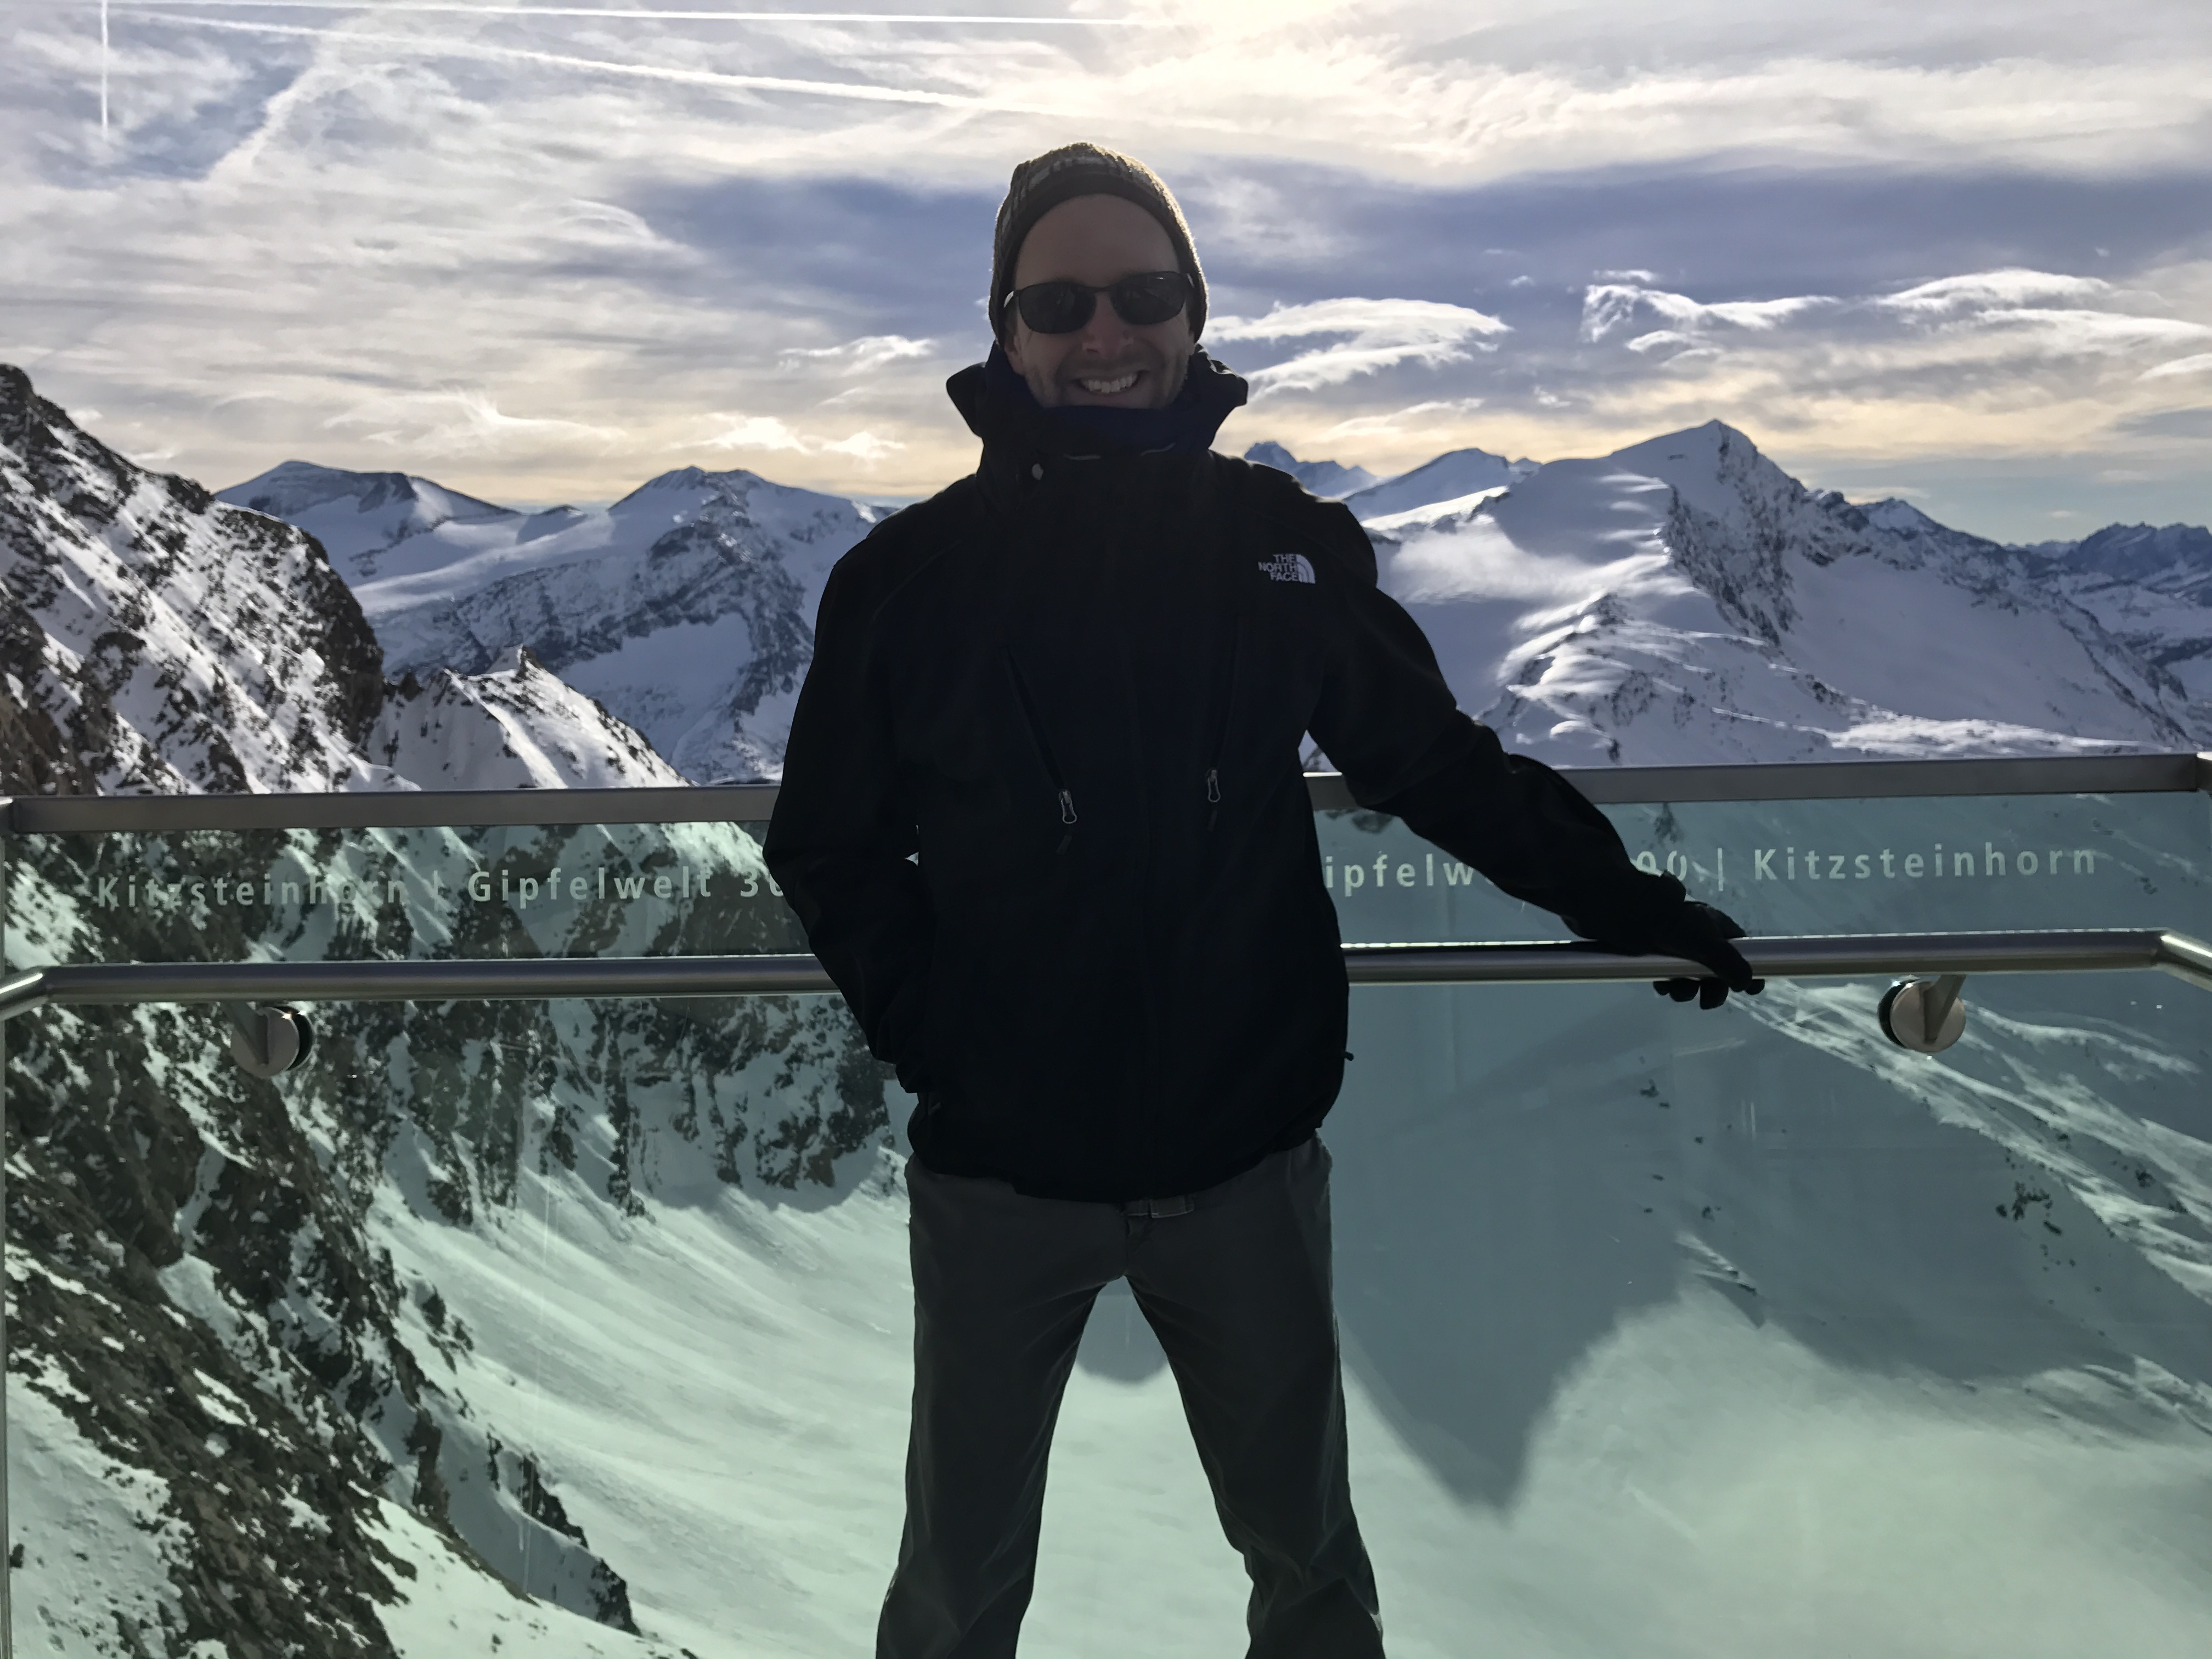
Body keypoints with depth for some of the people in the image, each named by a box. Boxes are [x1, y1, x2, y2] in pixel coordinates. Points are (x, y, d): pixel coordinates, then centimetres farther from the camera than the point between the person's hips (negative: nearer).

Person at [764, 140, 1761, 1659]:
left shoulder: (1287, 544, -1)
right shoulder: (913, 577, -6)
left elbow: (1442, 762, 8)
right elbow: (832, 846, 0)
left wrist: (1628, 905, 9)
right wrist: (932, 1029, -10)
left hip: (1246, 1155, 2)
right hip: (999, 1169, -1)